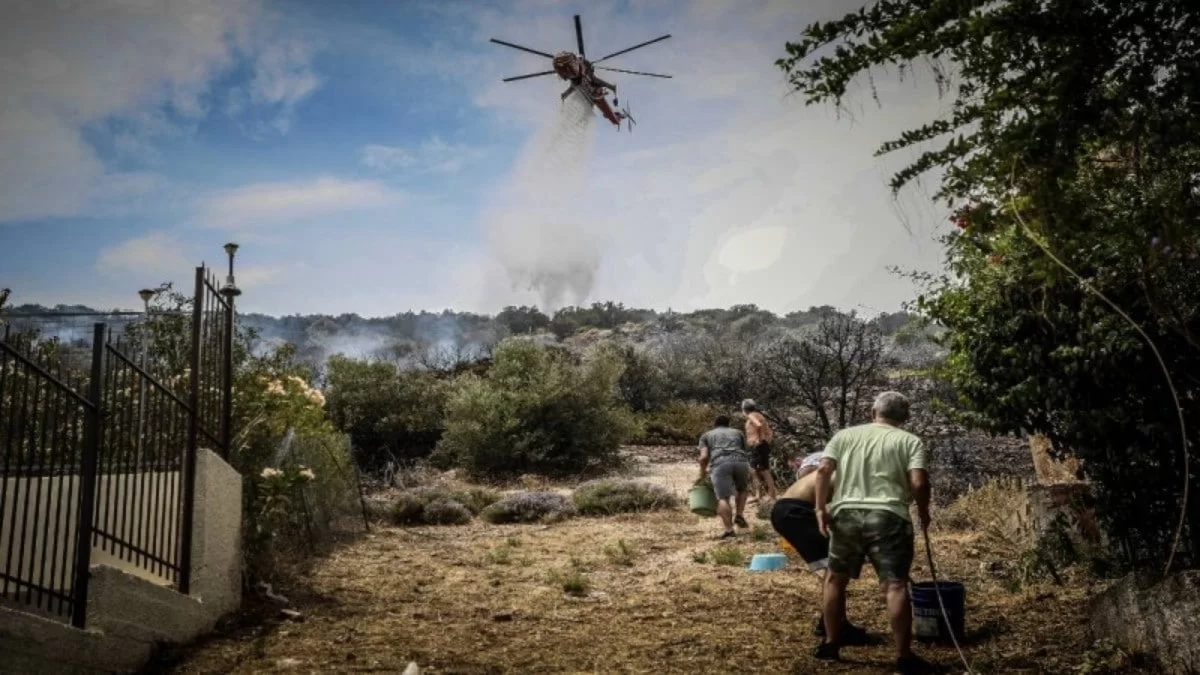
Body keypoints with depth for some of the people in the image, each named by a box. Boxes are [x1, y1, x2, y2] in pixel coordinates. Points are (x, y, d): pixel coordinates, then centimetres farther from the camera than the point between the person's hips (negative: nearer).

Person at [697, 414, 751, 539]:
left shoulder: (706, 435, 25)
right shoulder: (737, 432, 33)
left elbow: (704, 457, 11)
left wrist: (702, 473, 26)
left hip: (720, 464, -3)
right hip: (740, 462, 3)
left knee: (723, 497, -4)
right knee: (742, 488, 28)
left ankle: (729, 530, -13)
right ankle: (739, 515, 13)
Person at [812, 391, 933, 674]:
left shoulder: (845, 435, 13)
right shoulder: (910, 441, 6)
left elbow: (823, 470, 2)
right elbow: (919, 482, -6)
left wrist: (821, 508, 5)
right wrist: (923, 512, 9)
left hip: (846, 513, 3)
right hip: (888, 516, -3)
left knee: (836, 579, 17)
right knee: (895, 585, -1)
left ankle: (830, 644, 24)